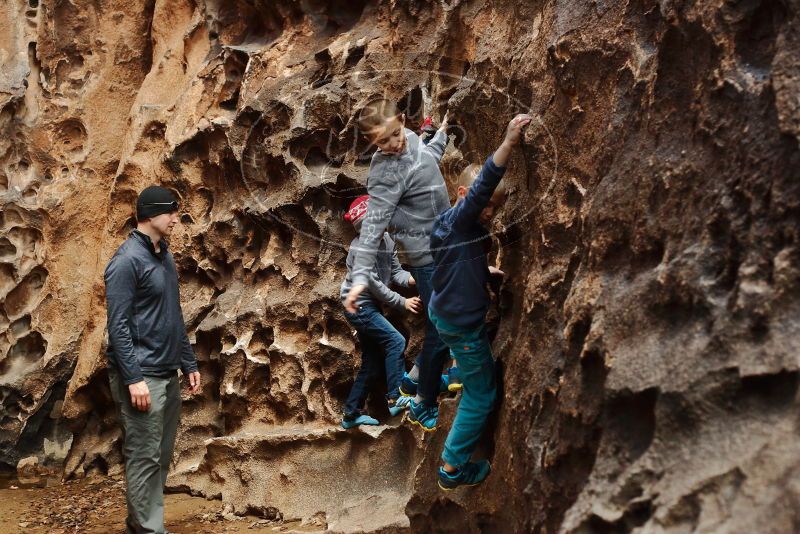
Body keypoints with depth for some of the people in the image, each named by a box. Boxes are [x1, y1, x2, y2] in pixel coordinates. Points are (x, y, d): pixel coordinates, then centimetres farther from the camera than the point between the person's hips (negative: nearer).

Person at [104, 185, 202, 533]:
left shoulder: (165, 258, 14)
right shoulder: (127, 260, -13)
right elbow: (118, 325, -17)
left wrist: (188, 364, 16)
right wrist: (133, 378, -21)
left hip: (168, 374, 9)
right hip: (142, 376, -9)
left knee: (162, 457, 13)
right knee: (145, 458, -3)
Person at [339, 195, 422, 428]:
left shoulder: (386, 239, 2)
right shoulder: (359, 249, -20)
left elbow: (396, 271, 2)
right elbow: (374, 285, -20)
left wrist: (411, 279, -20)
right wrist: (402, 302, -18)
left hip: (370, 307, 9)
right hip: (360, 306, -9)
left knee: (372, 363, 10)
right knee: (395, 341, -20)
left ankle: (351, 413, 18)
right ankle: (395, 398, -17)